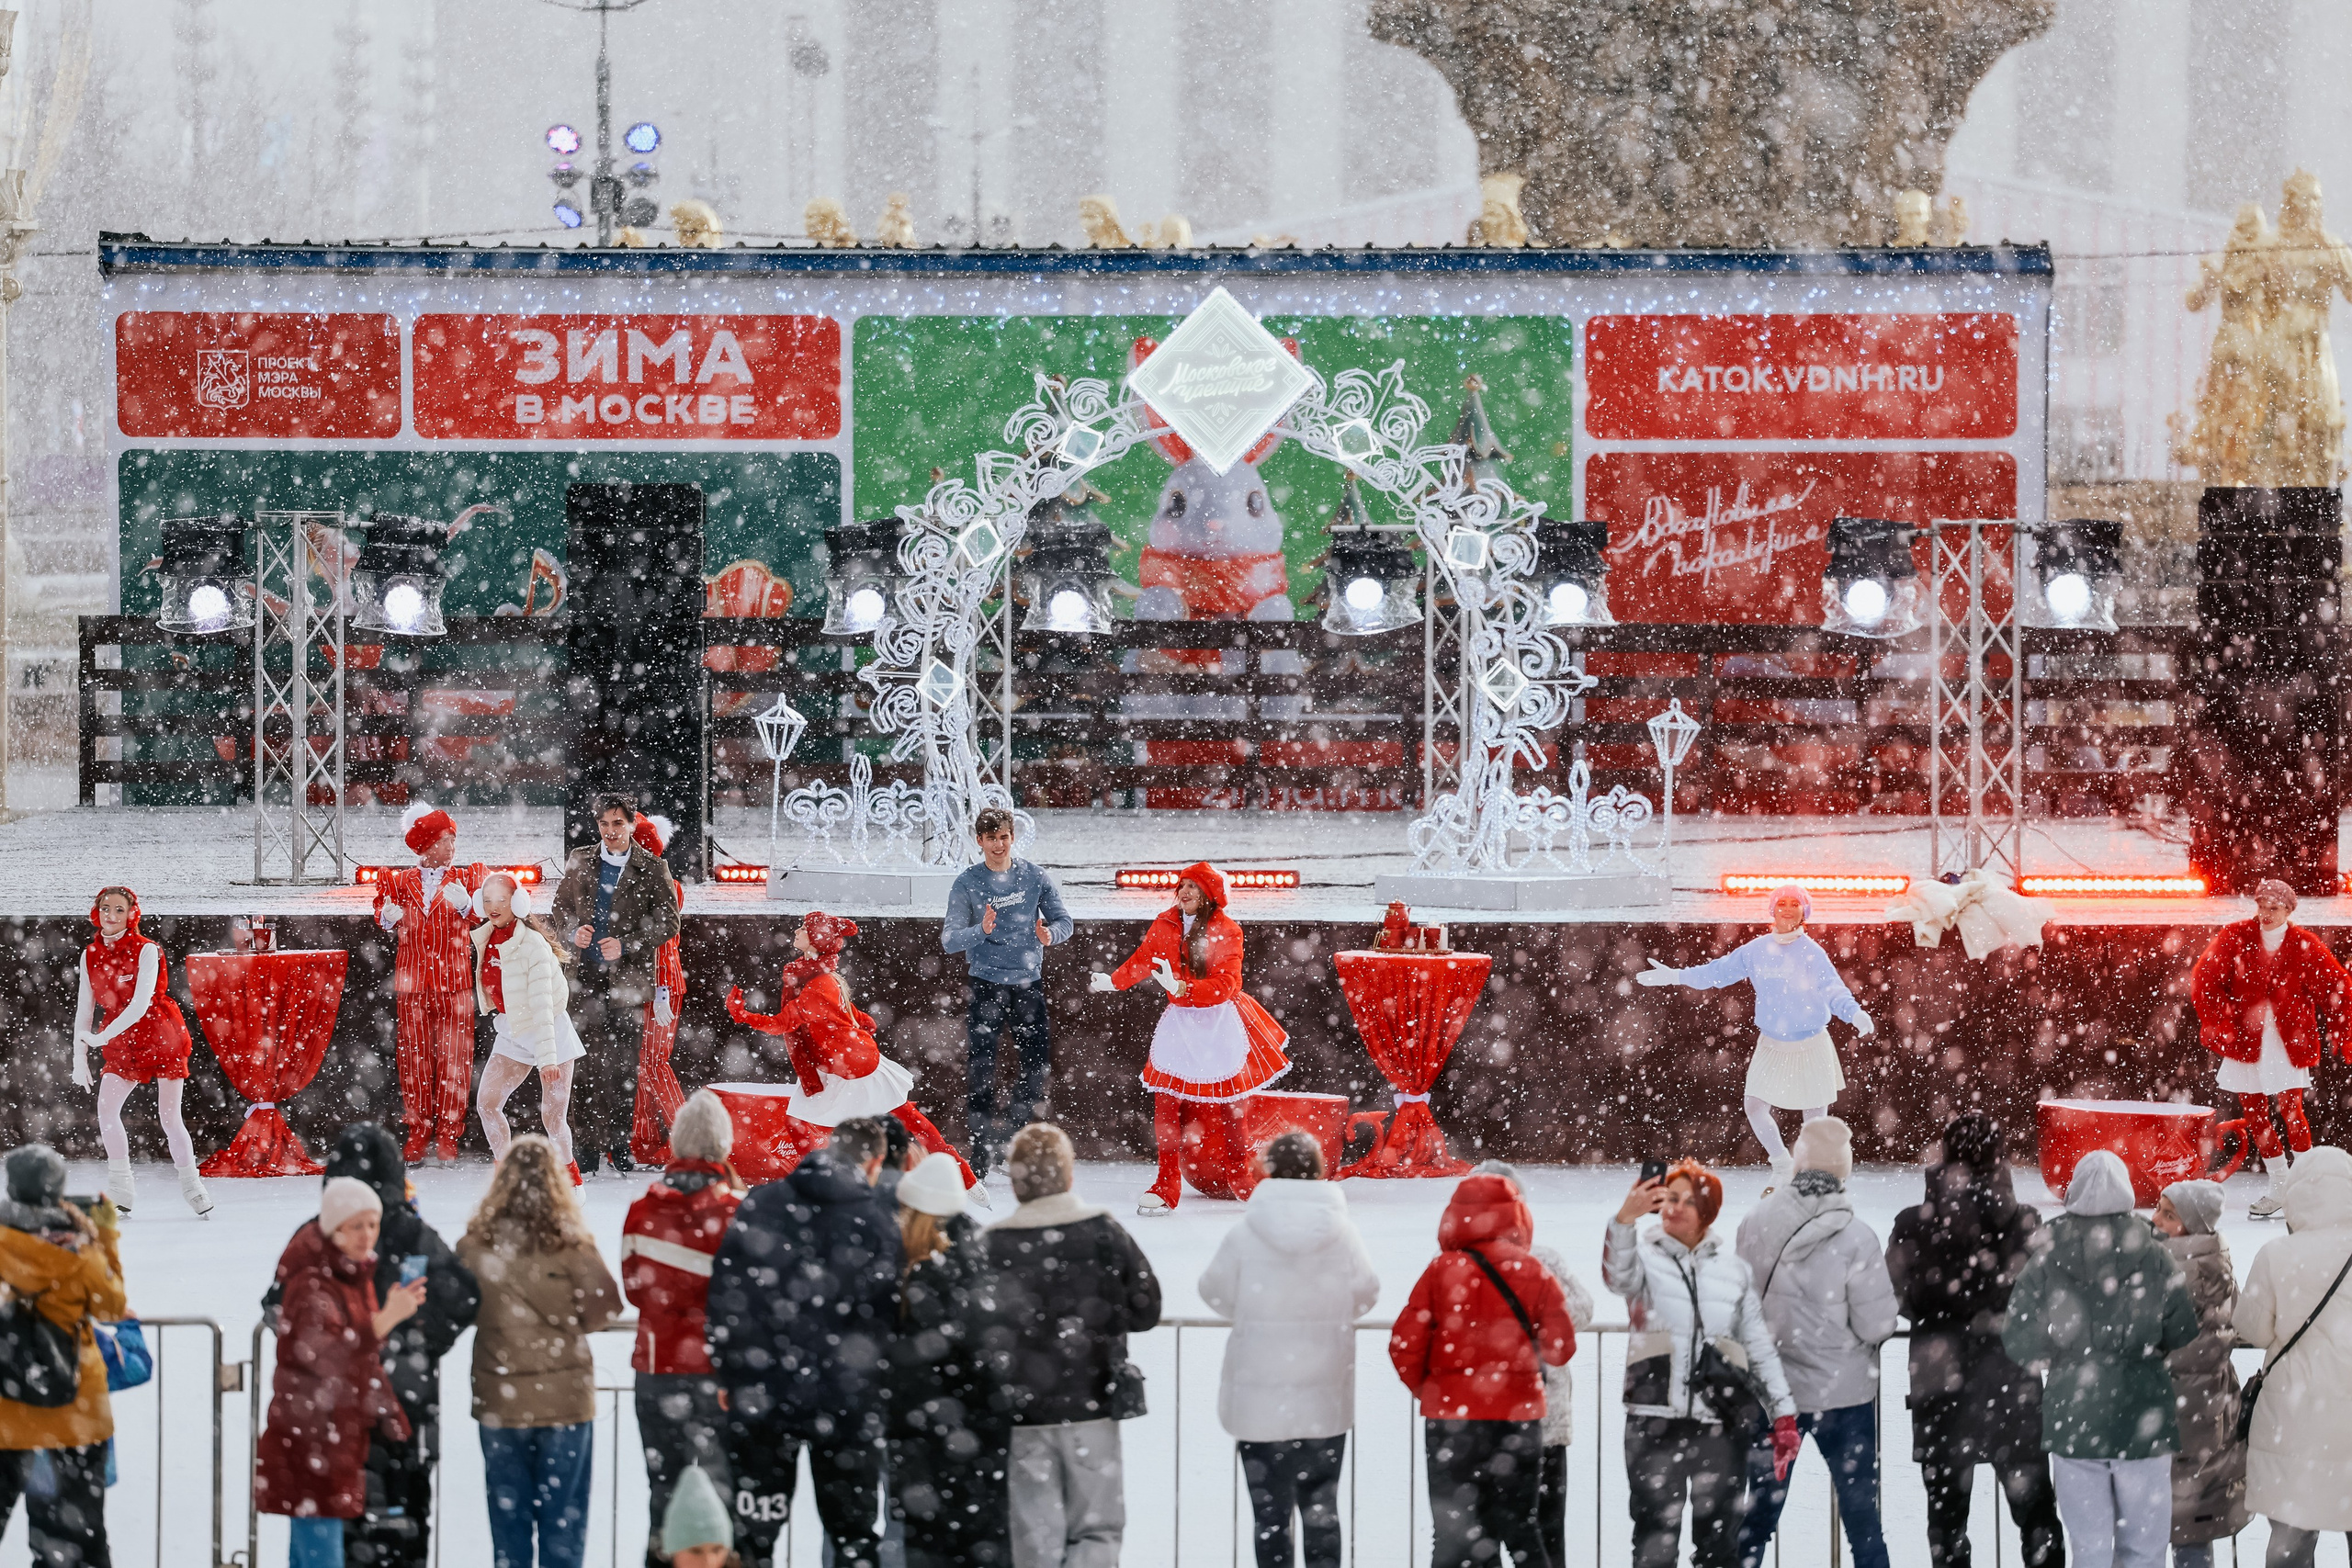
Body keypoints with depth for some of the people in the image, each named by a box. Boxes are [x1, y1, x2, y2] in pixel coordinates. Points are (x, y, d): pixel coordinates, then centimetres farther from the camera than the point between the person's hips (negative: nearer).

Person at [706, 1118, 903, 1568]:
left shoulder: (760, 1205, 0)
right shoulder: (874, 1222, -8)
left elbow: (725, 1290, 0)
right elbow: (887, 1315, -8)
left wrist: (729, 1372, 6)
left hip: (760, 1392, 2)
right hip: (844, 1398, -2)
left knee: (755, 1530, 9)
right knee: (852, 1529, 9)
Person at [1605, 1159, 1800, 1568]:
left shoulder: (1733, 1268, 10)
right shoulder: (1646, 1255, 1)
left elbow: (1760, 1346, 13)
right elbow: (1618, 1276, -24)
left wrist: (1783, 1412, 7)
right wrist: (1624, 1220, -43)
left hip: (1721, 1422, 3)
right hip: (1656, 1419, -3)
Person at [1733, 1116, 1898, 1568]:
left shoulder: (1755, 1224, -8)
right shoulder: (1854, 1238, -19)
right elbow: (1877, 1326, -15)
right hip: (1842, 1394, -3)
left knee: (1758, 1516, 16)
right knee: (1861, 1518, 7)